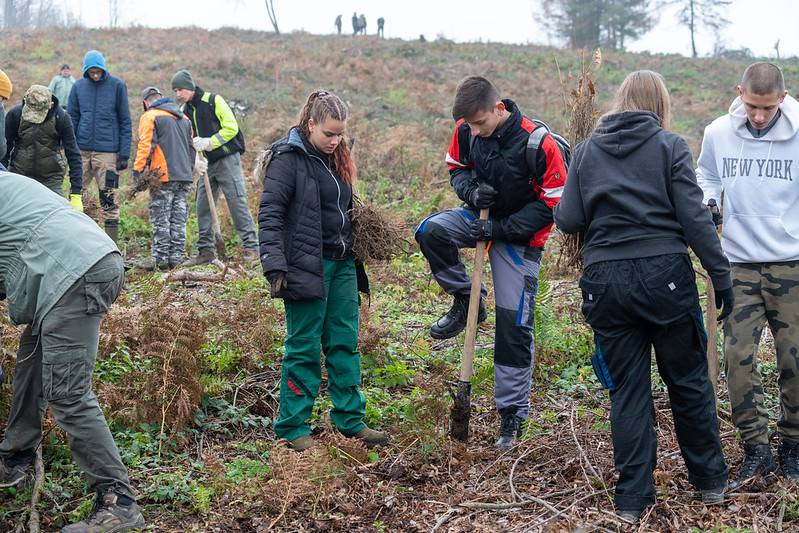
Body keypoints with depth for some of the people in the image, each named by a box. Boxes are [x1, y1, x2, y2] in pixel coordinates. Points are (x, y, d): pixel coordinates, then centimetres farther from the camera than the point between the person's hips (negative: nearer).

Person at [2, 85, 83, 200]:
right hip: (19, 175, 1)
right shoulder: (15, 114, -9)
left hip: (51, 179, -1)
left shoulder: (61, 117, -12)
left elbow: (73, 155, -10)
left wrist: (76, 194, -15)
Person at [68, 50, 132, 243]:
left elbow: (125, 122, 0)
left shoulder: (117, 86, 0)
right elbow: (71, 119, 12)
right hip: (82, 150, 3)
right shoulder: (78, 86, 8)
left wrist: (124, 153, -5)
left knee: (108, 199, 1)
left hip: (107, 151, -3)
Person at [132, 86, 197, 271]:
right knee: (179, 219, 8)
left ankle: (161, 258, -2)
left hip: (164, 176, -6)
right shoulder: (184, 118, 20)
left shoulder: (150, 117, -3)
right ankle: (176, 257, 9)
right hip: (185, 176, 6)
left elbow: (145, 146, -11)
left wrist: (137, 172, -10)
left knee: (160, 219, -2)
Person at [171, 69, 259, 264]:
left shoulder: (214, 101, -9)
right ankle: (205, 251, 11)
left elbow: (231, 128, -13)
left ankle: (251, 247, -5)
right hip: (207, 163, 7)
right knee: (203, 206, 5)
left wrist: (210, 142, -19)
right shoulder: (186, 110, 11)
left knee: (237, 202, -8)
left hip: (227, 158, -7)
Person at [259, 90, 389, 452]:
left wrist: (354, 257, 18)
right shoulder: (289, 158, -10)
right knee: (304, 348, -1)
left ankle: (350, 420, 20)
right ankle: (292, 428, 10)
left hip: (342, 265, 8)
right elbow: (269, 214, -16)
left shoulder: (336, 158, 13)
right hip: (306, 268, -7)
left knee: (345, 345, 11)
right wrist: (275, 267, -22)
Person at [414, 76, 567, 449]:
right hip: (481, 216, 5)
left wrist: (501, 229, -23)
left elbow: (553, 203, -18)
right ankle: (465, 302, -2)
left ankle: (513, 412, 9)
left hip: (518, 235, -4)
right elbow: (456, 167, 9)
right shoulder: (466, 131, -10)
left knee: (514, 324, -4)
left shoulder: (538, 143, -25)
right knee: (430, 231, -26)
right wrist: (471, 190, -16)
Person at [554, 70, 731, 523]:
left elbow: (568, 221, 3)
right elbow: (694, 217, -8)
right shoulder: (670, 146, -2)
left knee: (627, 389, 9)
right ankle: (711, 480, 27)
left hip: (606, 282, 2)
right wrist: (721, 275, -4)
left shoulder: (586, 150, 6)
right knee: (689, 381, 13)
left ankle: (633, 497, 13)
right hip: (665, 276, -2)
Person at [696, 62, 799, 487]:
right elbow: (707, 177, 17)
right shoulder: (718, 133, 0)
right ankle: (756, 449, 7)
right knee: (738, 356, -4)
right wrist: (705, 204, -3)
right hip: (738, 265, 2)